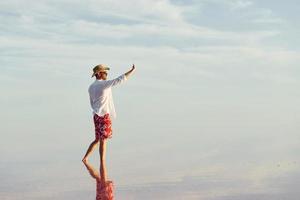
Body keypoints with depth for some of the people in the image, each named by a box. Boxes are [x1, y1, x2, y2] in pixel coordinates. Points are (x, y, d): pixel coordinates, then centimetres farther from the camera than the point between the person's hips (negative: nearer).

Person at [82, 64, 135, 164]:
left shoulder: (91, 87, 11)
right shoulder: (104, 84, -12)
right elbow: (119, 80, -16)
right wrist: (132, 70, -10)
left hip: (96, 115, 8)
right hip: (104, 116, -8)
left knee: (97, 139, 18)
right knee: (103, 140, -3)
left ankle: (85, 158, 19)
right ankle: (102, 164, 2)